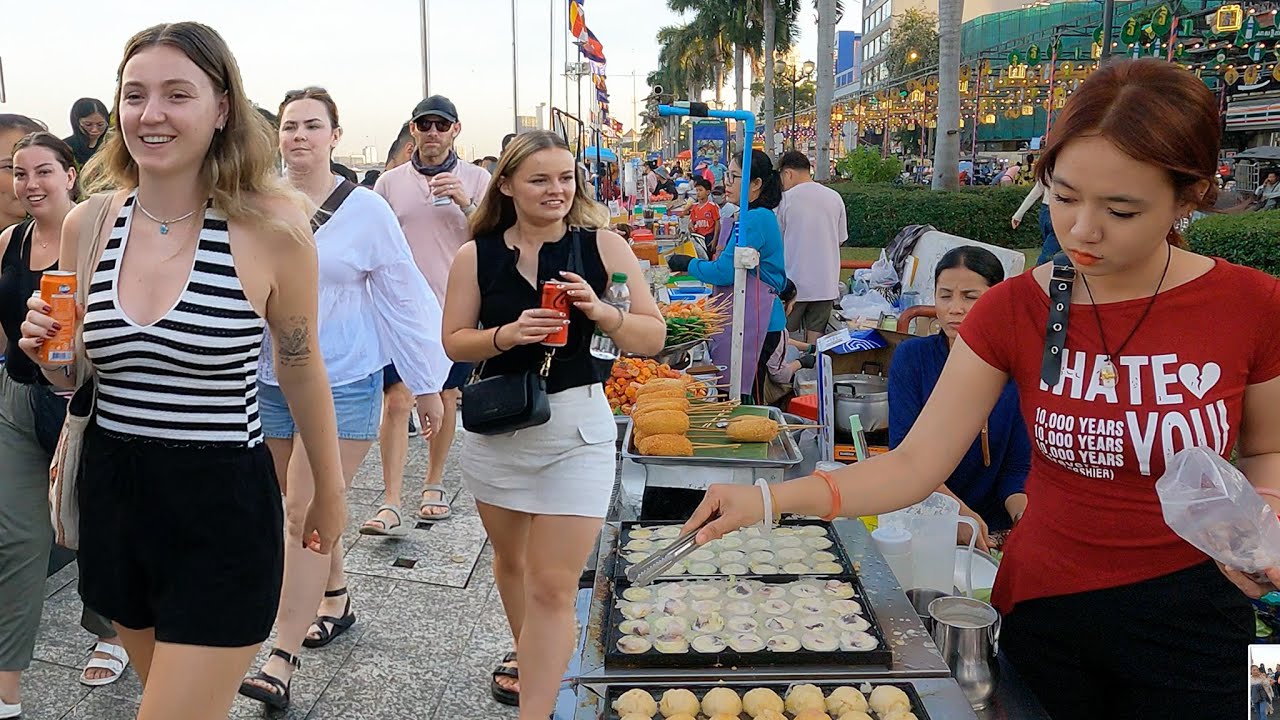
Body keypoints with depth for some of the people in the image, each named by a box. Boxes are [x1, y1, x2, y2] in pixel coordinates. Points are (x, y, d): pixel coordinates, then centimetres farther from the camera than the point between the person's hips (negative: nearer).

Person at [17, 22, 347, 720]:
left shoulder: (271, 226, -14)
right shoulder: (87, 224, -1)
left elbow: (301, 368, 0)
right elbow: (72, 375, 13)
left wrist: (329, 493, 10)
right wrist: (46, 347, -10)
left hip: (224, 510, -5)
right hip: (112, 498, 5)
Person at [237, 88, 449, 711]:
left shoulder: (366, 209, -6)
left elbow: (404, 298, -2)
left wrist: (428, 384, 0)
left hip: (344, 381, -3)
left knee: (308, 510, -6)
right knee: (304, 506, 14)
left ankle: (283, 656, 0)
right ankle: (335, 596, 38)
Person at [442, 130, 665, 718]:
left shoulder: (604, 246, -4)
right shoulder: (476, 257, -1)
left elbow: (653, 337, -3)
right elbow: (454, 342, 0)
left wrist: (601, 312, -22)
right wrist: (508, 333, -19)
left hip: (577, 429, -3)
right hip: (496, 425, 3)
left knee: (554, 585, -6)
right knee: (510, 559, 22)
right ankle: (526, 655, 49)